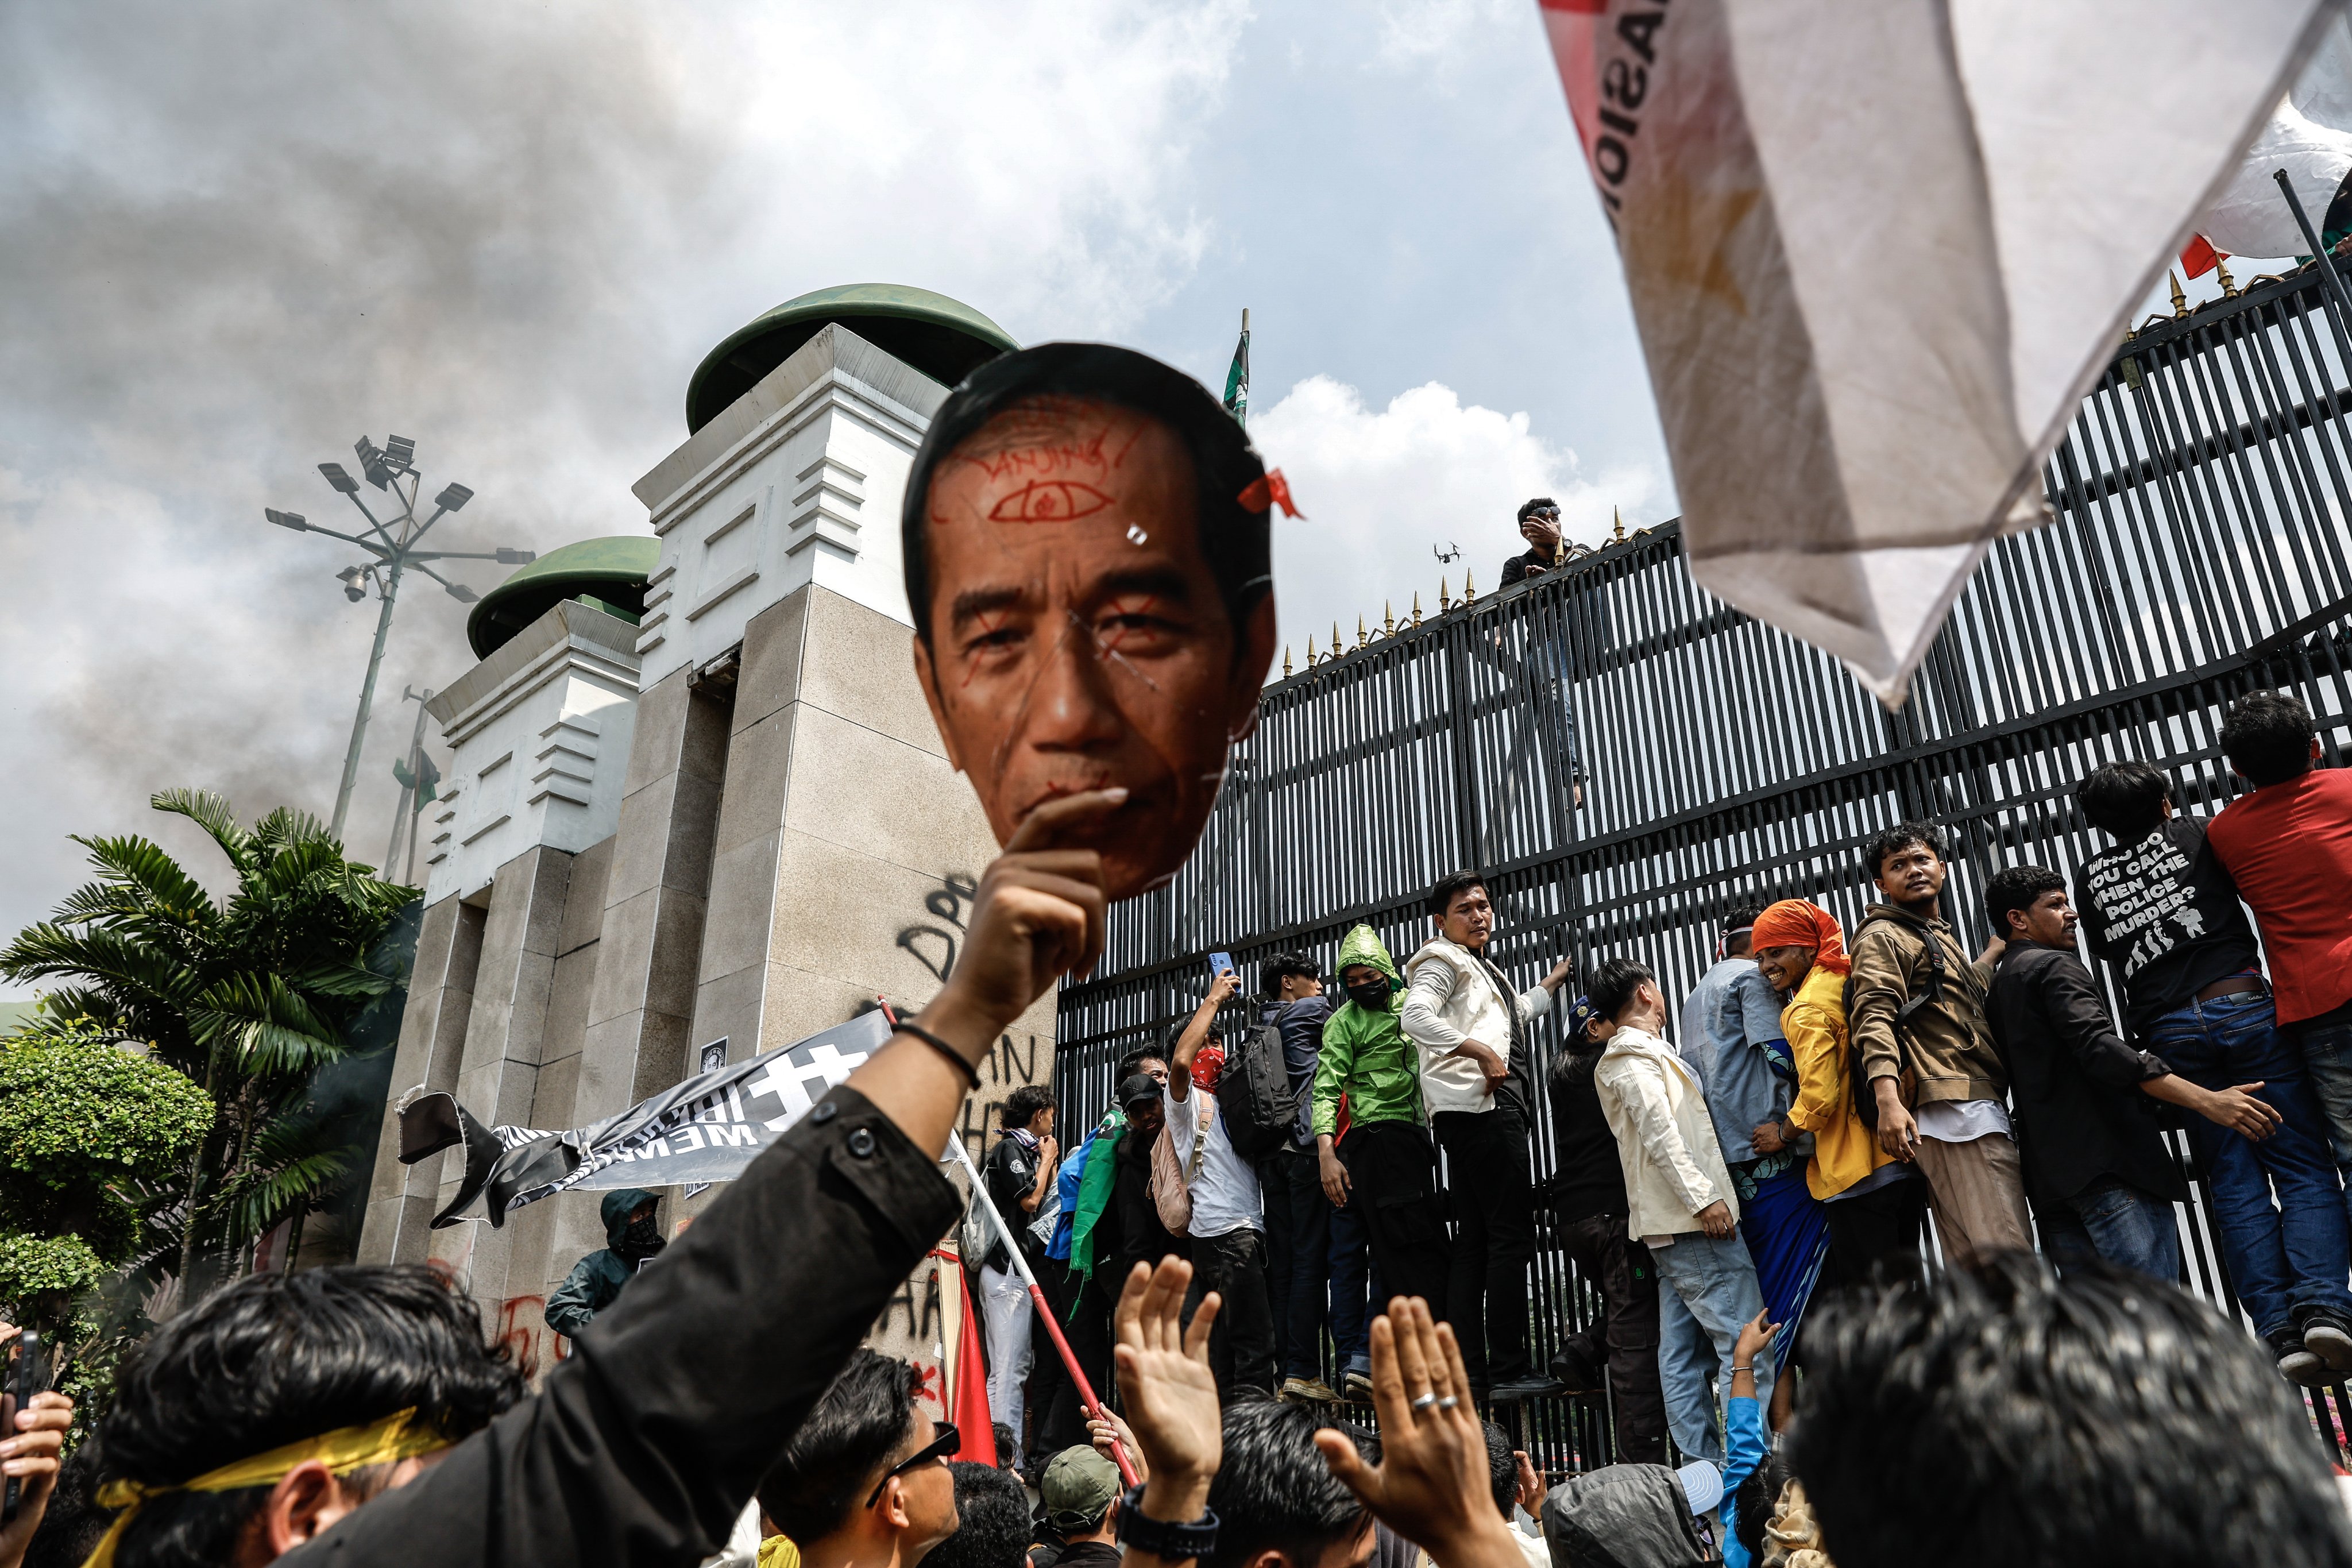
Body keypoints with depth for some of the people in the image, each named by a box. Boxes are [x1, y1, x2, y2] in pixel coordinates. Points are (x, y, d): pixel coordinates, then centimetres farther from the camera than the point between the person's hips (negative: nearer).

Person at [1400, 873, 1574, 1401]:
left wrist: (1553, 980, 50)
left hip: (1491, 1109, 10)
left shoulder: (1481, 969, 28)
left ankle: (1469, 1372, 9)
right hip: (1478, 1107, -10)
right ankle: (1508, 1371, -9)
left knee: (1475, 1244, 7)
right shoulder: (1442, 959, -2)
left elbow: (1515, 1013, 48)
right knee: (1512, 1238, -10)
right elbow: (1415, 1017, -21)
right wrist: (1482, 1052, -22)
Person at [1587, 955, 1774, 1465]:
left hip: (1673, 1224, 10)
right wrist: (1703, 1197, -20)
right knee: (1745, 1344, -9)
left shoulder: (1626, 1056, 22)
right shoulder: (1637, 1054, -10)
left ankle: (1702, 1464, 10)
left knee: (1683, 1348, 7)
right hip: (1694, 1217, -10)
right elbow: (1660, 1134, -18)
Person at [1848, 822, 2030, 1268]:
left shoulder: (1941, 937, 28)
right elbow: (1875, 1019, -16)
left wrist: (1997, 947, 49)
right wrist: (1888, 1099, -30)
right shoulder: (1883, 937, -1)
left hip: (1979, 1107, 9)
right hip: (1952, 1110, -9)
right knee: (2008, 1251, -19)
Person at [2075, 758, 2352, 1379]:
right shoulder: (2194, 835, 9)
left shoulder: (2090, 879, 14)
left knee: (2236, 1187, 5)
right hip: (2245, 1009, -2)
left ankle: (2279, 1330, -3)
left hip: (2169, 1034, 2)